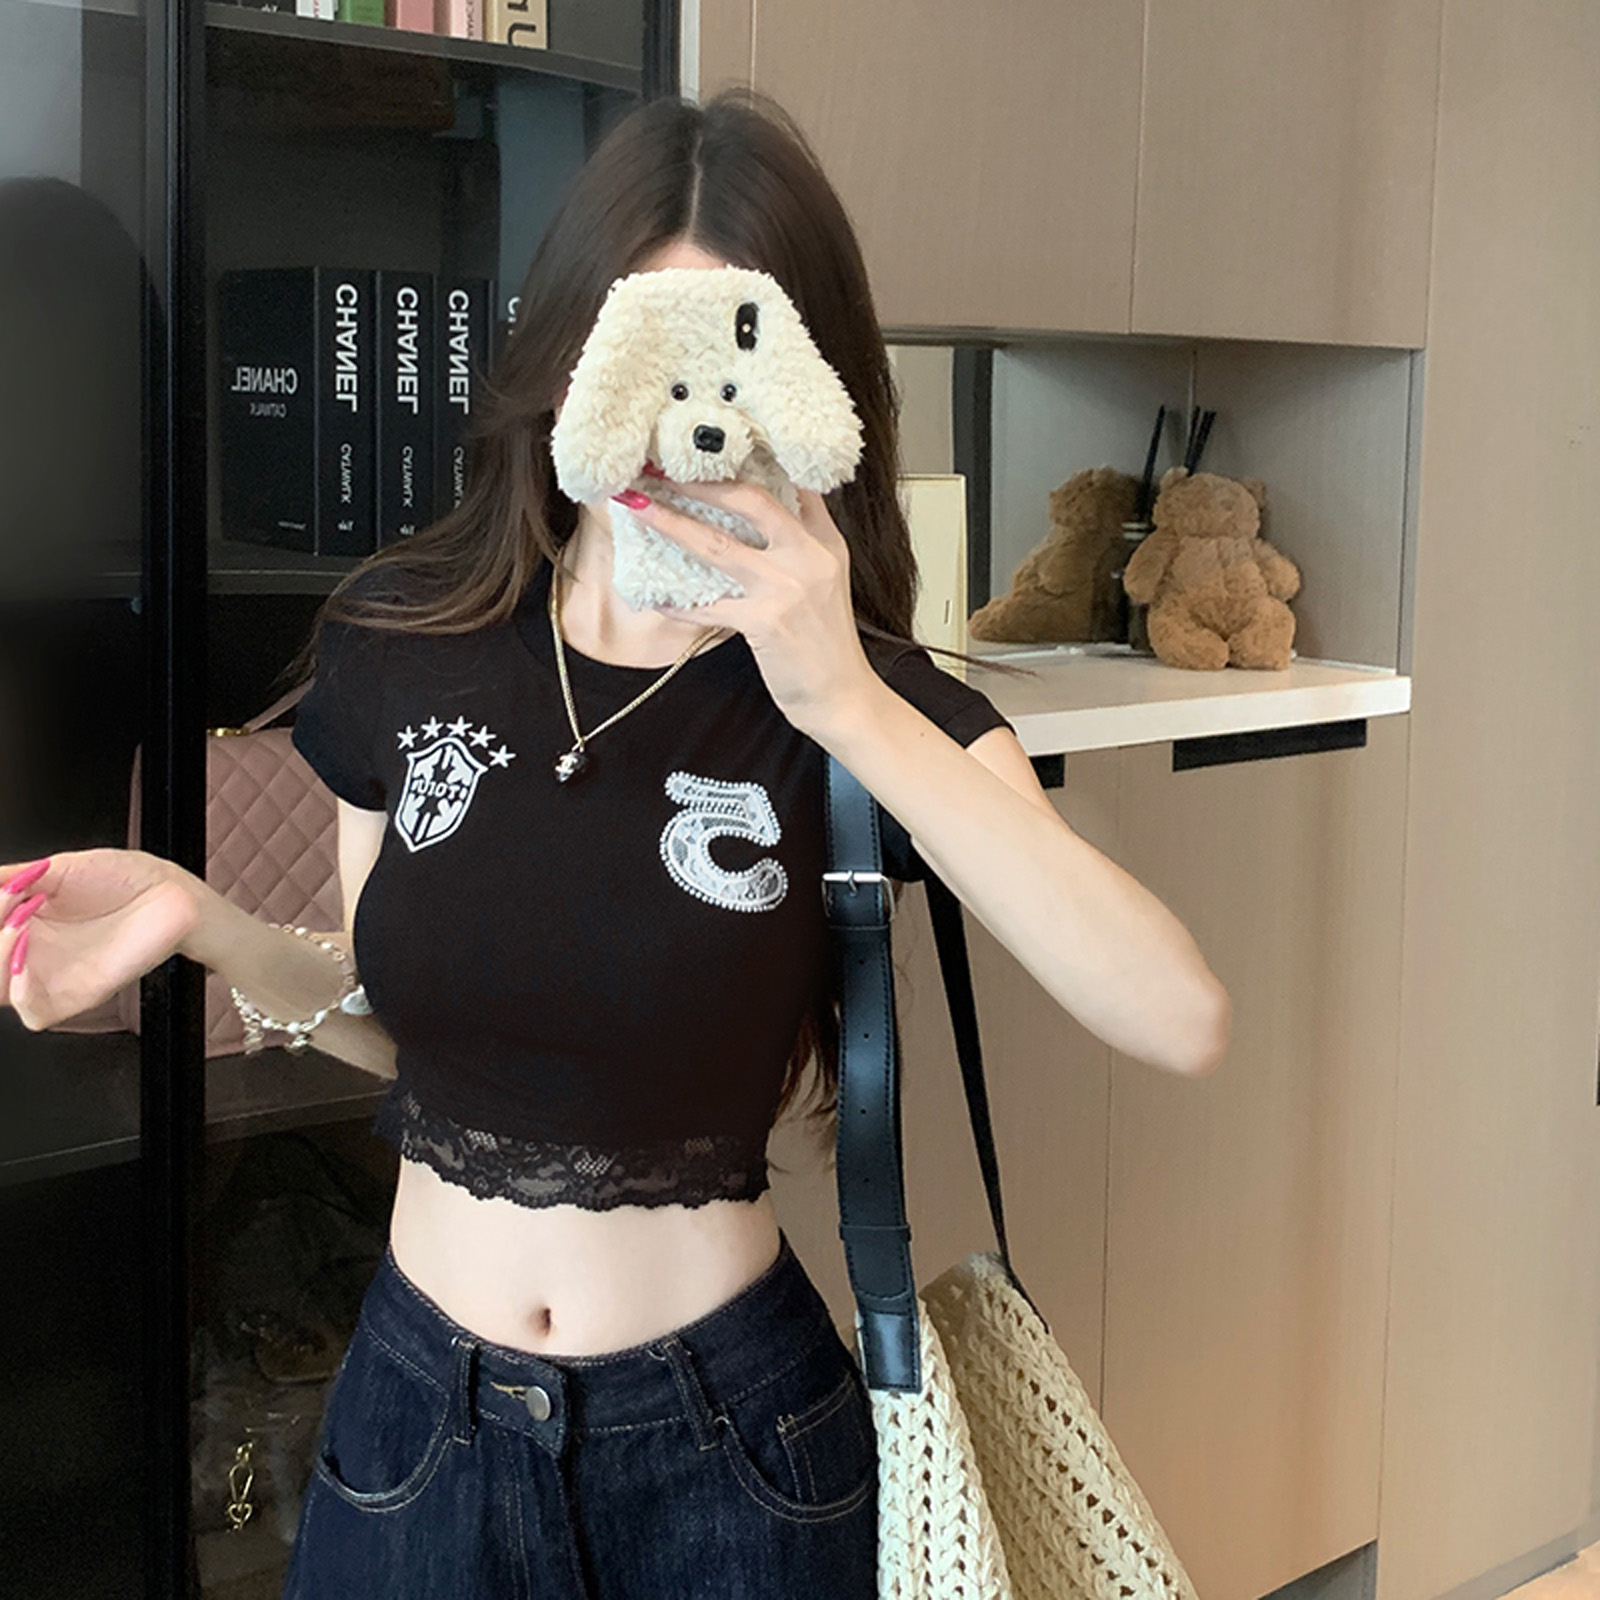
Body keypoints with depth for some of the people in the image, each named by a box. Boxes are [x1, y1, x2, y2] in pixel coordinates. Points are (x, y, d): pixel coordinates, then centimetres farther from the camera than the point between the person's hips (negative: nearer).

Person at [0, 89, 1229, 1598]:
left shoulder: (866, 696, -12)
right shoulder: (398, 638, -6)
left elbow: (1180, 1020, -25)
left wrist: (850, 708, -30)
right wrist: (204, 923, -11)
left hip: (723, 1441, -2)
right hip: (419, 1409, 2)